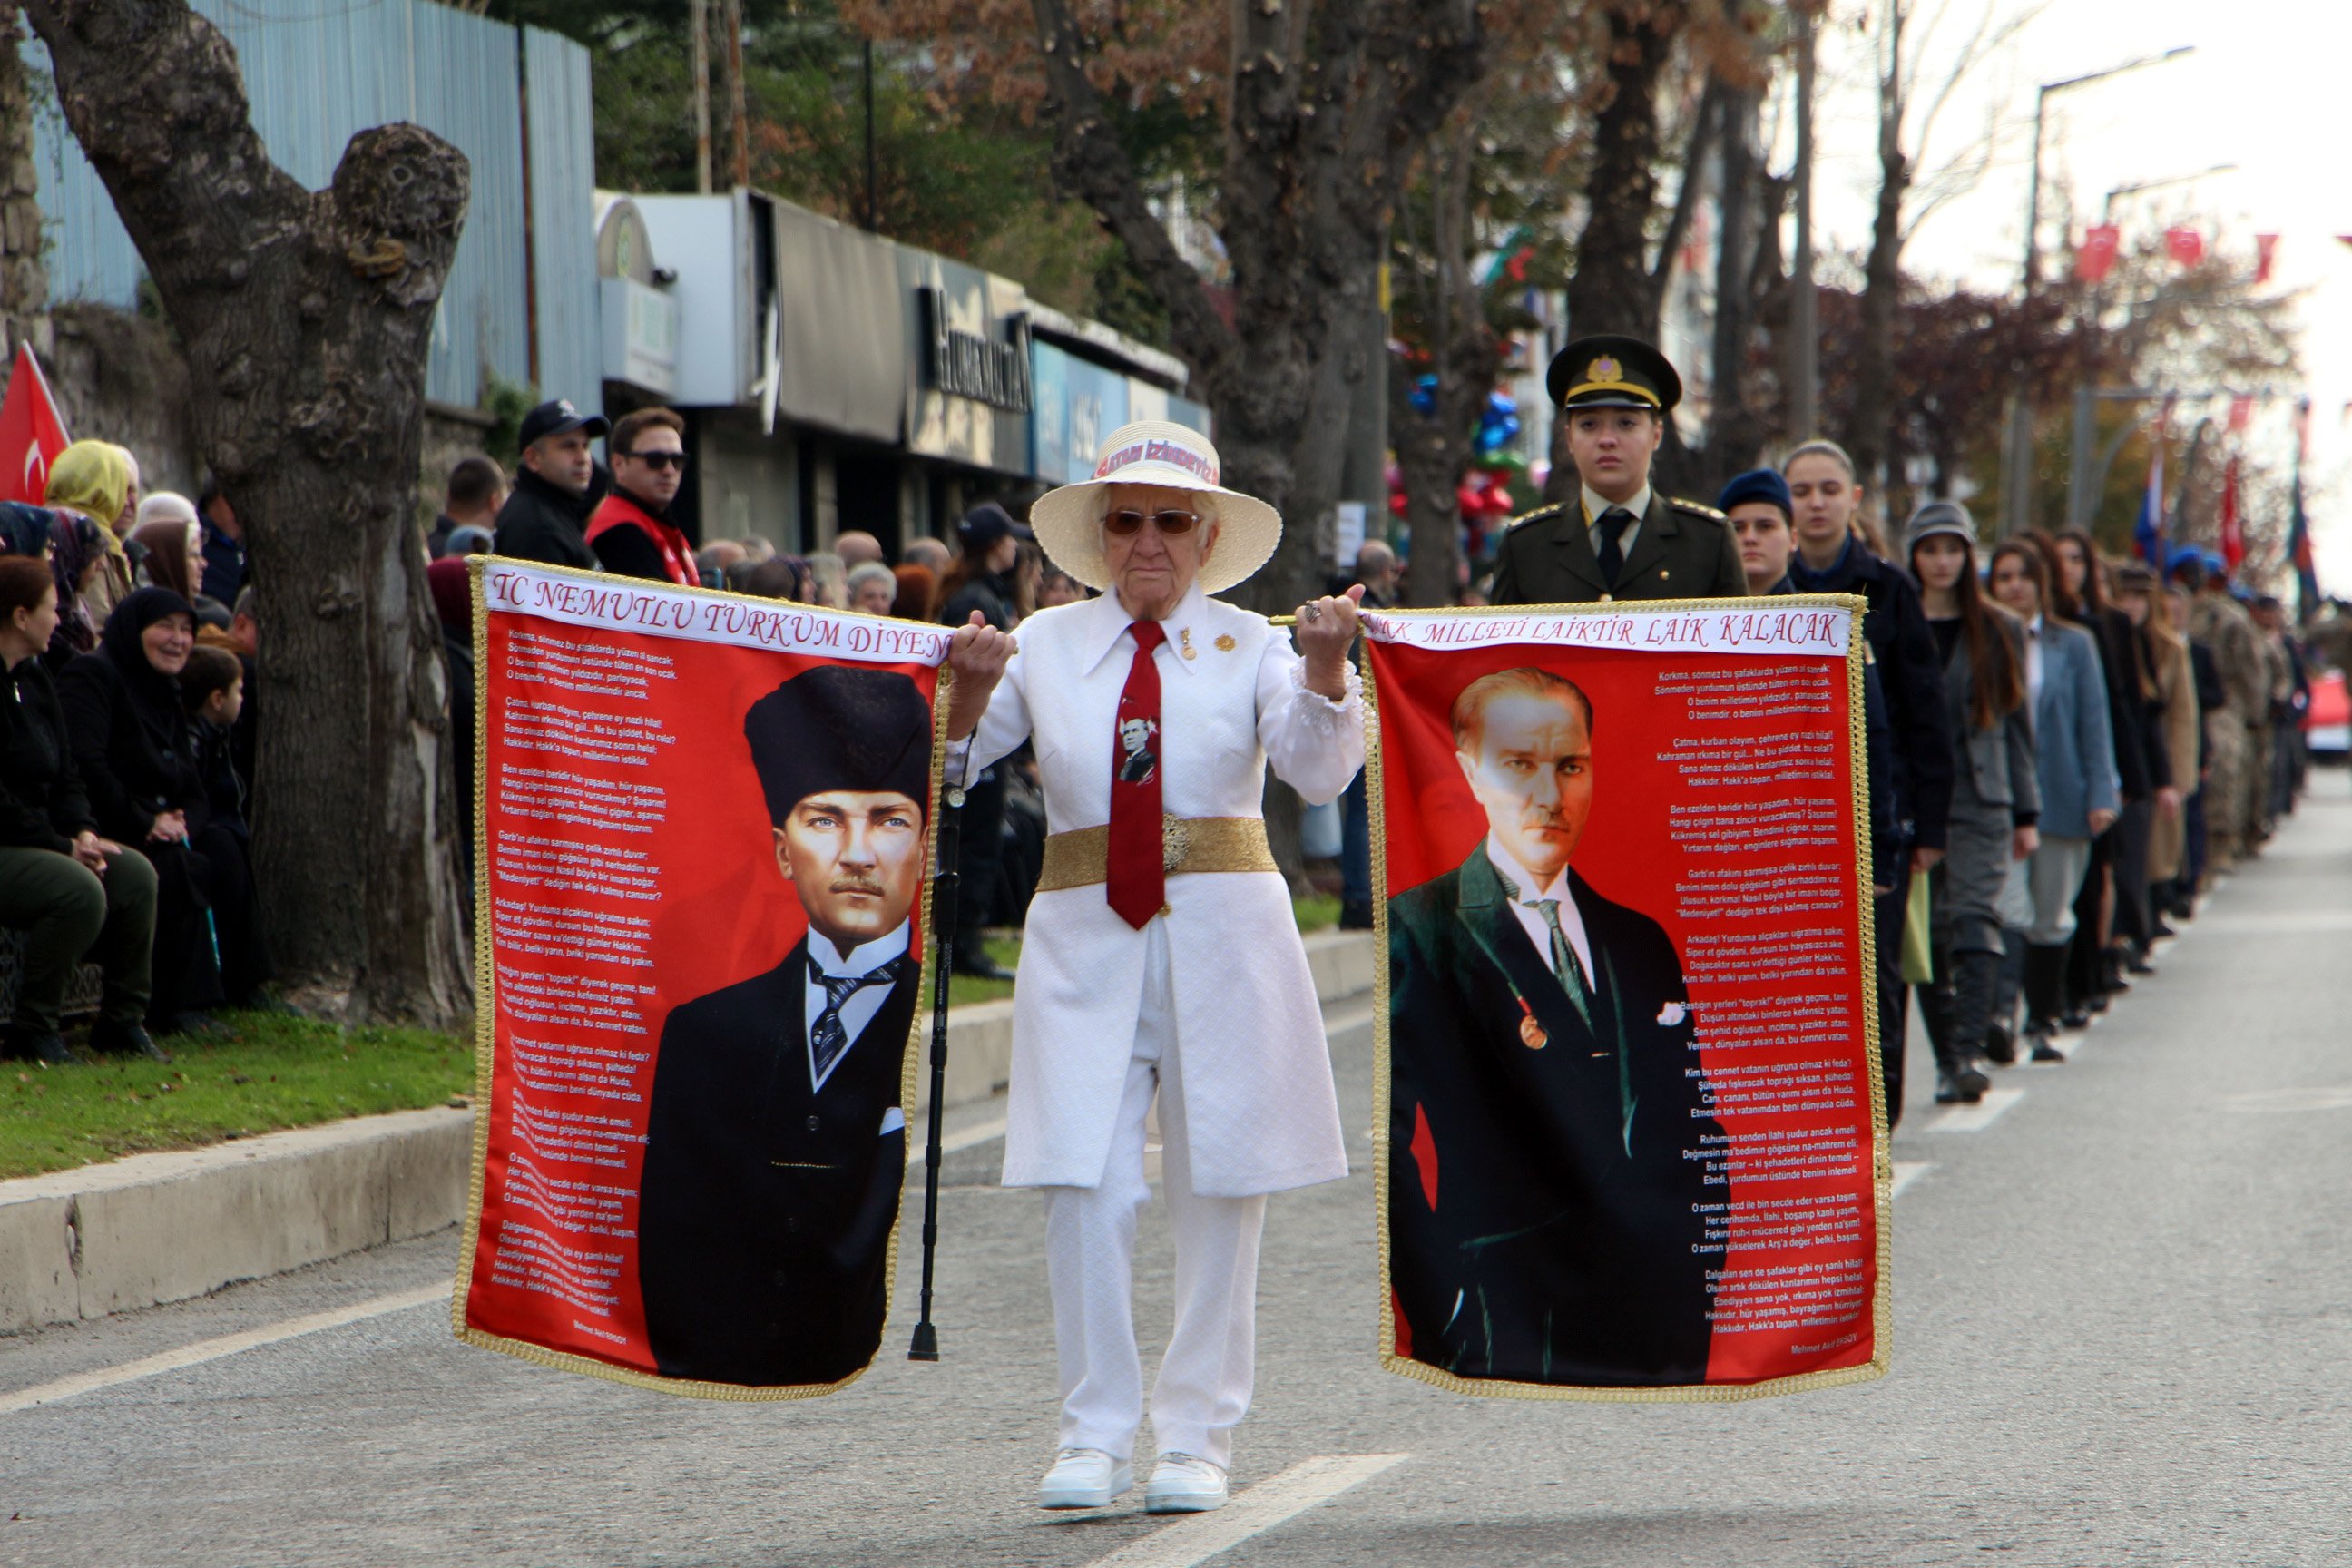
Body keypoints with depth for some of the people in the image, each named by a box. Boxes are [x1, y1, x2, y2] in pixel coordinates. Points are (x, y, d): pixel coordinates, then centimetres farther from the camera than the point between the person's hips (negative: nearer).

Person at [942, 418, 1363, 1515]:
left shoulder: (1249, 645, 5)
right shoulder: (1045, 646, 9)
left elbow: (1320, 772, -9)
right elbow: (952, 767, 5)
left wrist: (1326, 668, -28)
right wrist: (970, 688, -15)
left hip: (1222, 939, -1)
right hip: (1084, 935, 1)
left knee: (1217, 1192, 2)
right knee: (1085, 1189, -8)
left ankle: (1196, 1437, 11)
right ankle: (1094, 1436, 1)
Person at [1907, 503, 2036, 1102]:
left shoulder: (2000, 632, 10)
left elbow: (2018, 725, 12)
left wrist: (2026, 813, 8)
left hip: (1980, 802, 0)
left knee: (1975, 919, -15)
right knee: (1929, 936, 3)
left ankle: (1970, 1051, -23)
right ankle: (1947, 1061, 10)